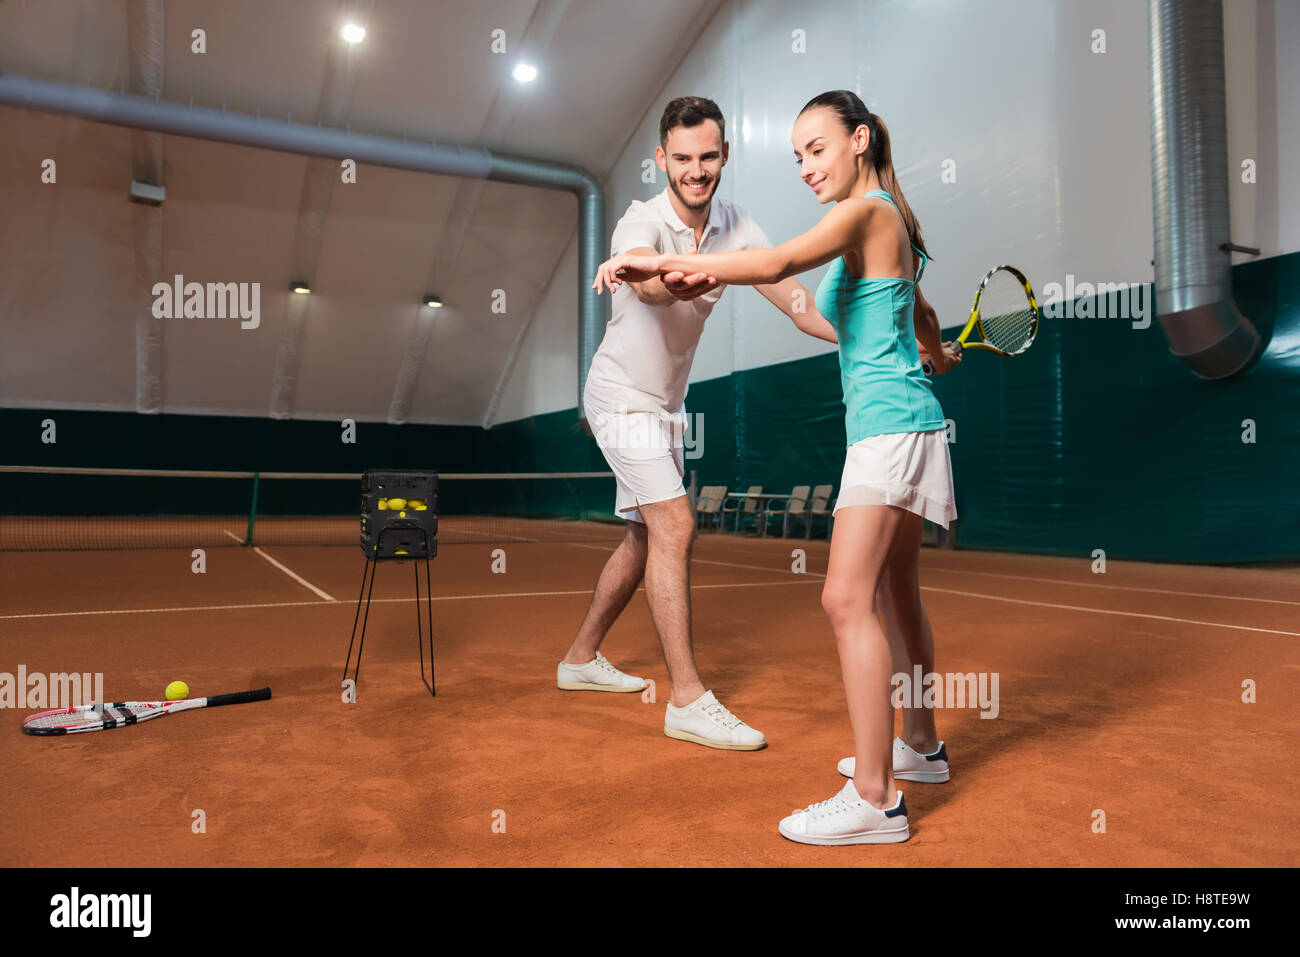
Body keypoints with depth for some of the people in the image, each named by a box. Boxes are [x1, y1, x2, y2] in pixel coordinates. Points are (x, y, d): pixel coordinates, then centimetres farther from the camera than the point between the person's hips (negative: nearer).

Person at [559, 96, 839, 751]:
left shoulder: (736, 227, -3)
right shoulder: (641, 223, -22)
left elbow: (793, 297, -11)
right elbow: (644, 283, -45)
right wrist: (672, 283, -69)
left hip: (667, 403, 8)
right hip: (623, 397, -8)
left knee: (645, 537, 14)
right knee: (675, 528, -18)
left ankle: (581, 659, 31)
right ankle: (688, 701, -11)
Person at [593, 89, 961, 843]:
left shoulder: (868, 211, -11)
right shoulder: (887, 222, 18)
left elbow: (777, 264, -26)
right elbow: (918, 311, 31)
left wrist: (661, 262, -27)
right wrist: (937, 354, 49)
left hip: (890, 426, -10)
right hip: (903, 422, 10)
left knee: (847, 600, -15)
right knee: (895, 592, 17)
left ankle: (874, 799, -10)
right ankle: (919, 747, 31)